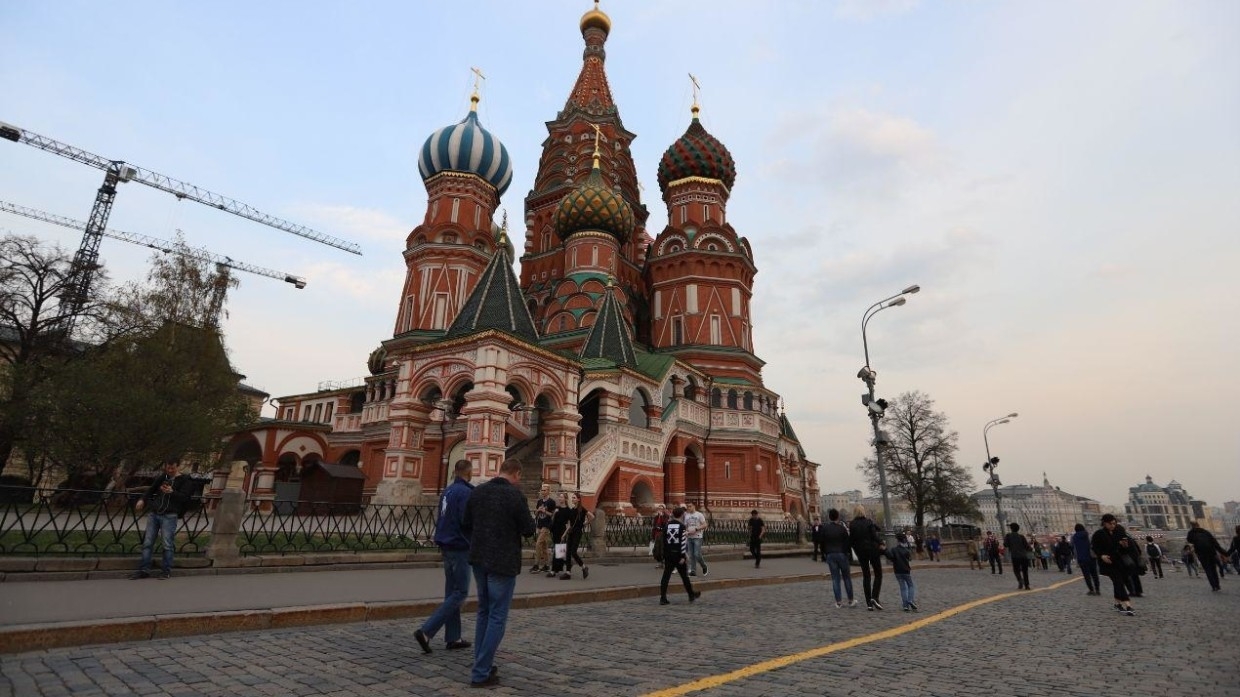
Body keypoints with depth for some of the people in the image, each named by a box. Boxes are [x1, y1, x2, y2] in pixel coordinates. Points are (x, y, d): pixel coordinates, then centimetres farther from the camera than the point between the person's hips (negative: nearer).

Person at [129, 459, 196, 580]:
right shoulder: (162, 477, 18)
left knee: (167, 544, -5)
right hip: (153, 513, 5)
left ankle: (166, 571, 2)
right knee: (147, 543, 4)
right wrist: (142, 500, 5)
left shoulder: (185, 480, 2)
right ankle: (144, 570, 10)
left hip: (169, 516, -5)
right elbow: (151, 490, 24)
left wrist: (172, 492, -25)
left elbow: (184, 497, -8)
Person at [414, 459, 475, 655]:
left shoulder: (448, 490, 11)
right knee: (460, 593, -2)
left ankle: (453, 637, 18)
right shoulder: (465, 492, -16)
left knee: (451, 591, 13)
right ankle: (426, 631, -9)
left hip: (446, 546, 9)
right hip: (459, 547, -9)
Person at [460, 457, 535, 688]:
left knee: (484, 612, 20)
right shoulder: (515, 495, -15)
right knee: (497, 617, 3)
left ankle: (482, 664, 27)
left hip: (479, 559, 7)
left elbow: (465, 525, 8)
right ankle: (481, 673, 5)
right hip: (503, 563, -6)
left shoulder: (478, 491, 3)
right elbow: (529, 530, -11)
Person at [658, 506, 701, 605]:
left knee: (666, 576, 2)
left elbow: (664, 541, 10)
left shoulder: (667, 525, 7)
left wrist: (664, 555, 16)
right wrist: (682, 556, -14)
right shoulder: (681, 526, -9)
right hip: (678, 555, -4)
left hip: (668, 555, 4)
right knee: (684, 576, 10)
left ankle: (663, 598, -3)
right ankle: (691, 595, 26)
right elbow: (683, 542, -15)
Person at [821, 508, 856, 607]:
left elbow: (822, 543, 3)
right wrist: (849, 554, 4)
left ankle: (838, 602, 3)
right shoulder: (842, 528, -6)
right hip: (842, 554, -1)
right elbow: (848, 542, -5)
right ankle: (850, 601, 12)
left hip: (830, 555, 2)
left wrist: (824, 554, 12)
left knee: (835, 578, 4)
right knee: (847, 577, 8)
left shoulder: (825, 528, 0)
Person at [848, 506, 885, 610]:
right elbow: (874, 536, -13)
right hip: (873, 550, -2)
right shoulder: (869, 522, -9)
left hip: (861, 552, 2)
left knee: (866, 576, 9)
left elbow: (851, 540, -3)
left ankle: (869, 603, 7)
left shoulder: (852, 525, -3)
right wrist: (881, 544, 3)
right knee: (878, 574, 9)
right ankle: (874, 597, -7)